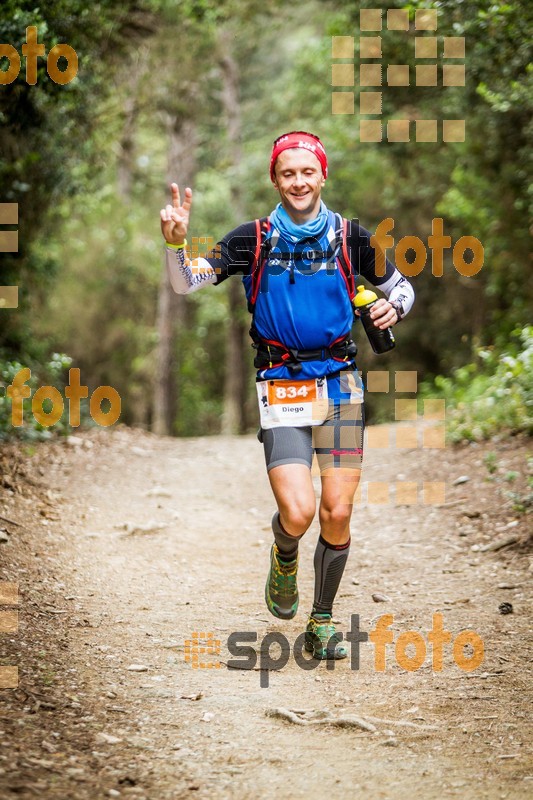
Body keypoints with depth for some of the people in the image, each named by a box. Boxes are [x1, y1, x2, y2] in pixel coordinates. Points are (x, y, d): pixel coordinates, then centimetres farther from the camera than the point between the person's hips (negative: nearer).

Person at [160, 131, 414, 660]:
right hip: (281, 387, -2)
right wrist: (175, 242, -28)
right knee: (297, 513, -17)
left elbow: (401, 287, 12)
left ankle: (322, 624, 19)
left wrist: (393, 307, -11)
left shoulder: (349, 236, 1)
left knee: (337, 515, -1)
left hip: (340, 383, 2)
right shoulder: (255, 239, -3)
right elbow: (186, 283, -8)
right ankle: (284, 558, 21)